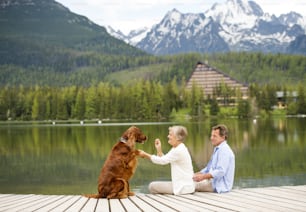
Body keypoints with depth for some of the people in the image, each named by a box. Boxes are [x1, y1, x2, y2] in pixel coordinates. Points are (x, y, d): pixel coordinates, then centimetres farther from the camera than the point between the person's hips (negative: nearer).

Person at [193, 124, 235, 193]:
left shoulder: (224, 150, -16)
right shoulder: (217, 149, 19)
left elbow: (220, 171, -25)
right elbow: (209, 168, 24)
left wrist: (203, 176, -25)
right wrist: (196, 174, 10)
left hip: (220, 186, -11)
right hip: (213, 181, 11)